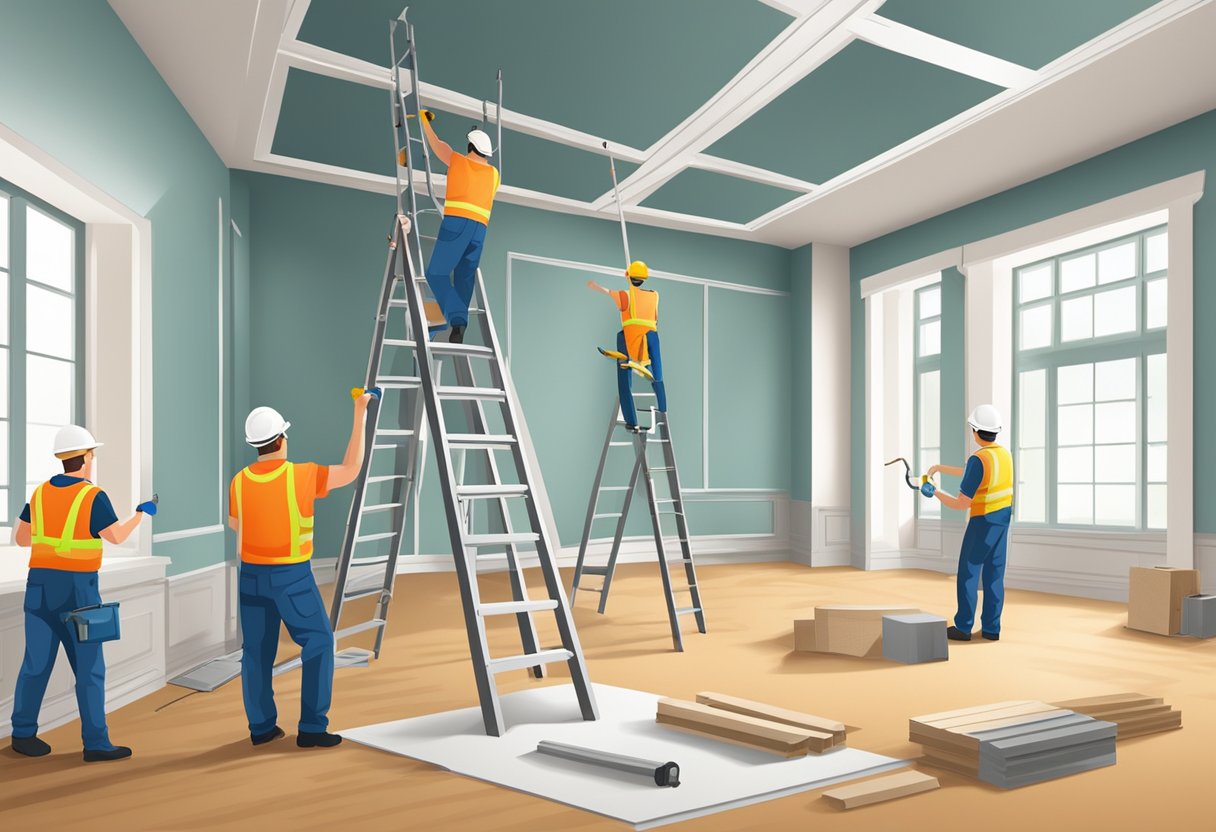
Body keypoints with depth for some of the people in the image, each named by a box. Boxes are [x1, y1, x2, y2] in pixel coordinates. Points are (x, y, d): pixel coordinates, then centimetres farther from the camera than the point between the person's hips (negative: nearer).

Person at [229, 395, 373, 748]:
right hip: (292, 577, -5)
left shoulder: (240, 481, -3)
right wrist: (360, 415, -8)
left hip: (252, 574, 5)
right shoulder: (301, 475, -18)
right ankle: (312, 728, 2)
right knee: (318, 644, 4)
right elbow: (351, 470, -9)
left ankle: (261, 726, 21)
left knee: (257, 650, 14)